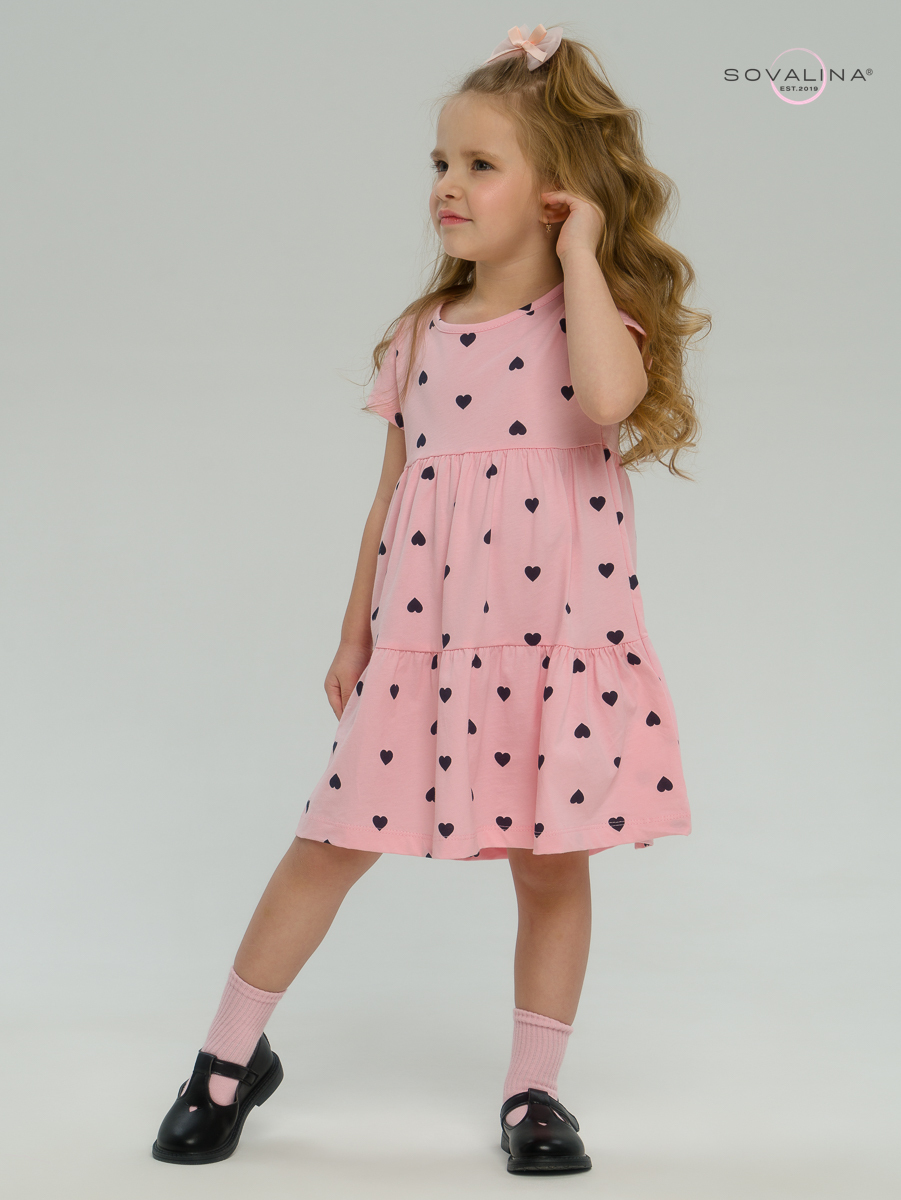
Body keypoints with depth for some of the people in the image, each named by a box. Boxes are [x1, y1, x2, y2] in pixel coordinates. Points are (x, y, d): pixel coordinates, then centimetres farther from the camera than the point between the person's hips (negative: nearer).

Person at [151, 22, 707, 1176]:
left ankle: (532, 1090, 24)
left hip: (558, 634, -3)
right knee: (332, 843, 6)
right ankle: (231, 1056, 23)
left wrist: (580, 253, -17)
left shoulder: (596, 313, -3)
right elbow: (392, 494, 13)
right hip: (424, 635, 3)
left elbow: (608, 398, -29)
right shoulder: (422, 334, 8)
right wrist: (353, 632, 14)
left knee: (553, 861, 7)